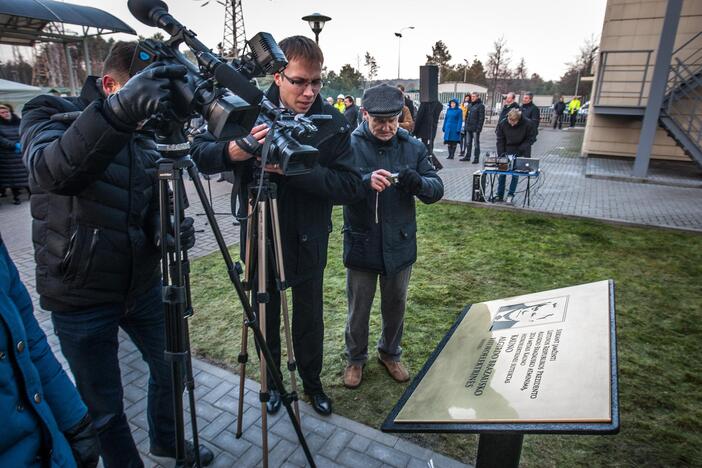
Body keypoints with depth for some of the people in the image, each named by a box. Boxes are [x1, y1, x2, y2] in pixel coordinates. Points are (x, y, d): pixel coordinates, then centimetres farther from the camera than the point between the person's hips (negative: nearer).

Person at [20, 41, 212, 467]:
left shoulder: (144, 138, 5)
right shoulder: (50, 115, -10)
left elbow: (153, 212, 6)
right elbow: (53, 171, -34)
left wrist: (169, 232, -18)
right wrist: (119, 110, -50)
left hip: (143, 287, 6)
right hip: (81, 298, -5)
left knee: (171, 369, 20)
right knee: (104, 407, 9)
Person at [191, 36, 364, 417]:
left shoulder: (333, 124, -11)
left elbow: (351, 186, -18)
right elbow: (198, 153, -9)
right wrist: (231, 152, -32)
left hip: (307, 241, 0)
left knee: (309, 319, 16)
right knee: (266, 316, 18)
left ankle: (312, 382, 42)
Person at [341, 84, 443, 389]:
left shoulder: (413, 147, -1)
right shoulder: (350, 145, -10)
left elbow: (437, 189, -2)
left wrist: (418, 182, -25)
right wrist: (365, 181, -38)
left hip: (400, 246, 3)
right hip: (361, 246, -2)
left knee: (395, 307, 20)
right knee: (358, 309, 14)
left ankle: (390, 354, 45)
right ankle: (355, 358, 39)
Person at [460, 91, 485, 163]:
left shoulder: (480, 106, -6)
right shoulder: (470, 105, 15)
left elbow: (481, 118, -11)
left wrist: (479, 128, -18)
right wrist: (466, 125, 13)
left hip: (475, 128, -7)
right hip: (468, 128, 7)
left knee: (476, 143, -2)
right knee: (468, 143, 12)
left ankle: (476, 158, 1)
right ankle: (467, 156, 21)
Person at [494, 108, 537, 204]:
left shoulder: (528, 124, -18)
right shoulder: (502, 124, -13)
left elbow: (531, 139, -7)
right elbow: (500, 140, -6)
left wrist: (521, 149, -18)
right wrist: (501, 155, -13)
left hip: (520, 153, -2)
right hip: (507, 151, 2)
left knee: (515, 173, -2)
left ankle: (511, 195, 13)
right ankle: (499, 195, 10)